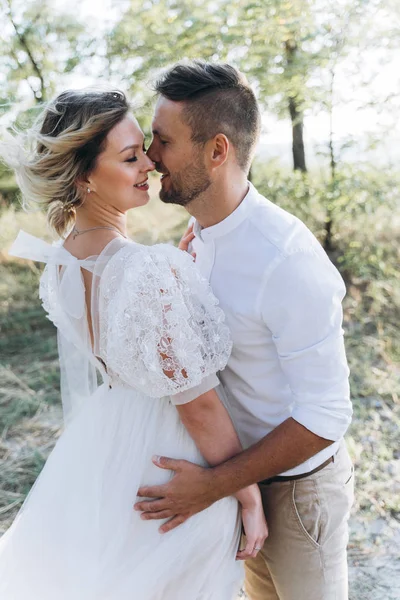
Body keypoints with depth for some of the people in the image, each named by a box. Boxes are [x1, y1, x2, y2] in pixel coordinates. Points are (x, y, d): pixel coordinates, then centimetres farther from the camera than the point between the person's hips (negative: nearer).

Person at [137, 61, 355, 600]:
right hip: (244, 469, 7)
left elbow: (325, 417, -27)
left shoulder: (289, 261, -32)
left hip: (296, 486, -7)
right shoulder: (199, 235, -5)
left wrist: (213, 485, -25)